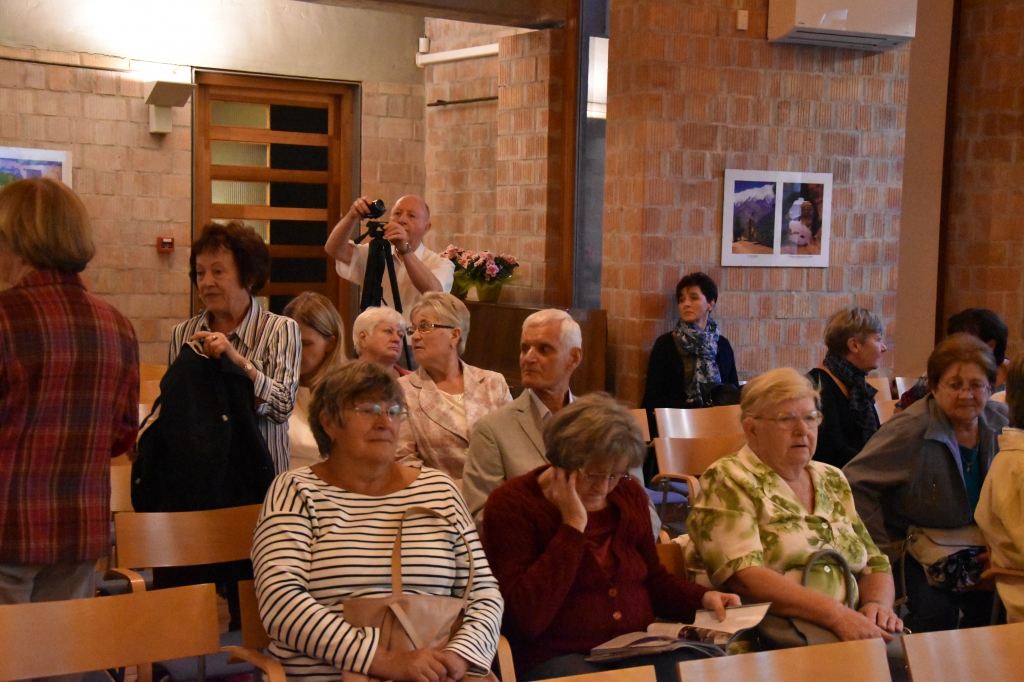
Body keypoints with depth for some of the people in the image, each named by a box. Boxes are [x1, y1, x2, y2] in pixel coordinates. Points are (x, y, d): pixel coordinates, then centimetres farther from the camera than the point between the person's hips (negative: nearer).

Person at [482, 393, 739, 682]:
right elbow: (526, 619, -19)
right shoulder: (511, 503, -8)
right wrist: (573, 526, -19)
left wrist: (703, 598, 2)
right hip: (556, 657, -5)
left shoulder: (629, 495, 10)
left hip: (639, 648, 5)